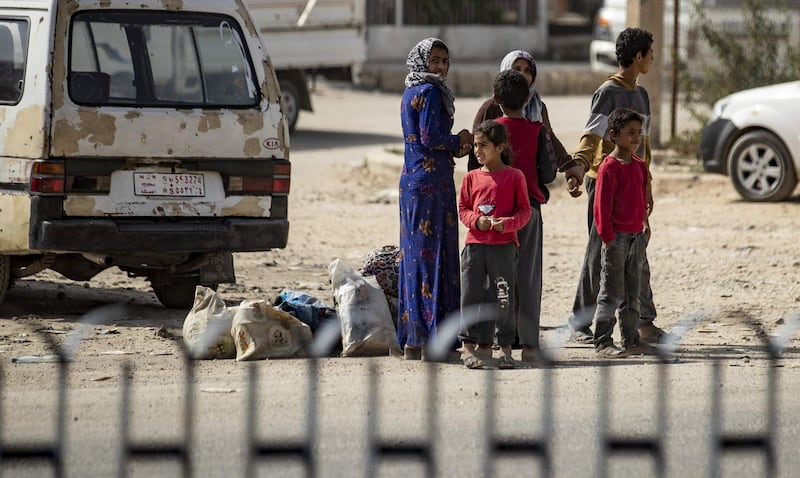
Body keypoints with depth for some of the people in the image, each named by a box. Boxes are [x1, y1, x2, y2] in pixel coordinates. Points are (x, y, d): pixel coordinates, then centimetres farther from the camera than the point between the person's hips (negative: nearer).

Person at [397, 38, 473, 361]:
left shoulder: (411, 92, 17)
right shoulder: (430, 92, -11)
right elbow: (431, 138, -18)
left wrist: (455, 146, 6)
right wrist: (461, 140, -1)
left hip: (412, 178, 9)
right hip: (432, 180, -9)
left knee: (414, 254, 10)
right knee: (432, 255, -8)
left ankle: (411, 339, 12)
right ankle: (429, 338, -9)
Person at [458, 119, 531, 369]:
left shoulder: (514, 177, 1)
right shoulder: (471, 178, 10)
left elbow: (525, 210, 1)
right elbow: (462, 208, 11)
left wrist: (507, 223, -16)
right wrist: (476, 220, -9)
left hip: (503, 246, -3)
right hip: (475, 243, 3)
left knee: (504, 297, 0)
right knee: (471, 294, 1)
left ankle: (506, 348, 7)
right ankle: (468, 344, 6)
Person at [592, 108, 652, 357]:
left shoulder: (639, 166, 11)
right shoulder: (609, 167, -13)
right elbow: (601, 206, -14)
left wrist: (644, 226, 15)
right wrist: (608, 238, -16)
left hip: (636, 235, 8)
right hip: (617, 236, -8)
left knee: (632, 293, 13)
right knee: (611, 293, -4)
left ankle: (631, 340, 20)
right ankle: (602, 342, 2)